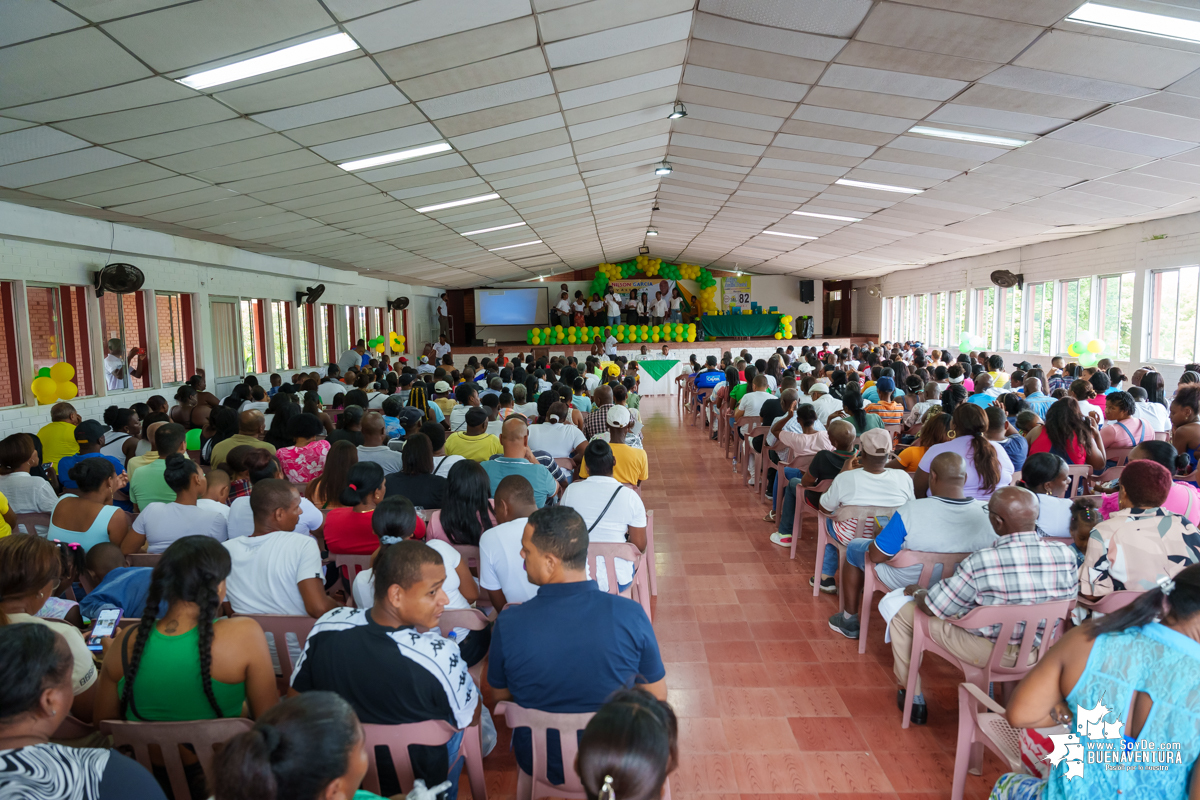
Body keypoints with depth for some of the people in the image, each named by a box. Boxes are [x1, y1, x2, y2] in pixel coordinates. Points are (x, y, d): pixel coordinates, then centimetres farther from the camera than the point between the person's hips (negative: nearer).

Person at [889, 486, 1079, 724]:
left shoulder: (979, 563, -29)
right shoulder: (1066, 554, -16)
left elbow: (932, 607, -16)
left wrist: (917, 592, 7)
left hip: (988, 653, -5)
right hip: (1042, 654, 5)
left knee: (903, 611, 12)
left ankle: (913, 696, 29)